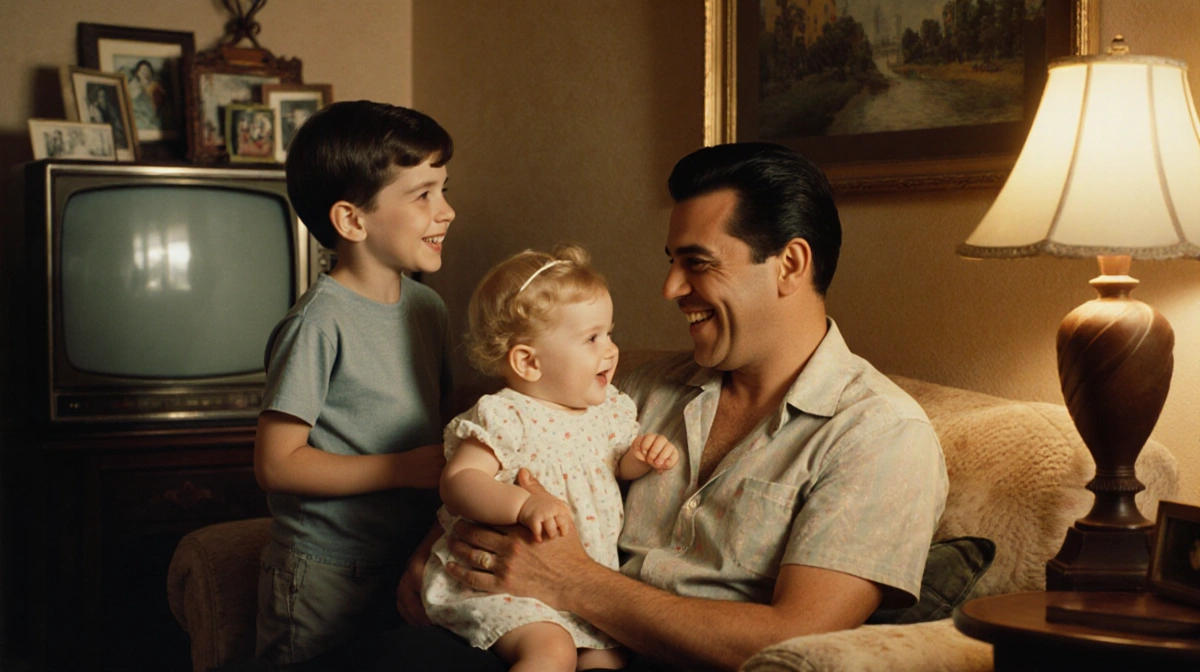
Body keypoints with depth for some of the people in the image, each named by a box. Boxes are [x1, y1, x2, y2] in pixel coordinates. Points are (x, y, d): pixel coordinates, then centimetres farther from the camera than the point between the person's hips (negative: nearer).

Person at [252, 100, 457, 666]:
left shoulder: (427, 308, 7)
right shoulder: (320, 323, -17)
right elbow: (276, 464, -19)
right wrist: (405, 469, -20)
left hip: (410, 560, 7)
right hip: (325, 577, -7)